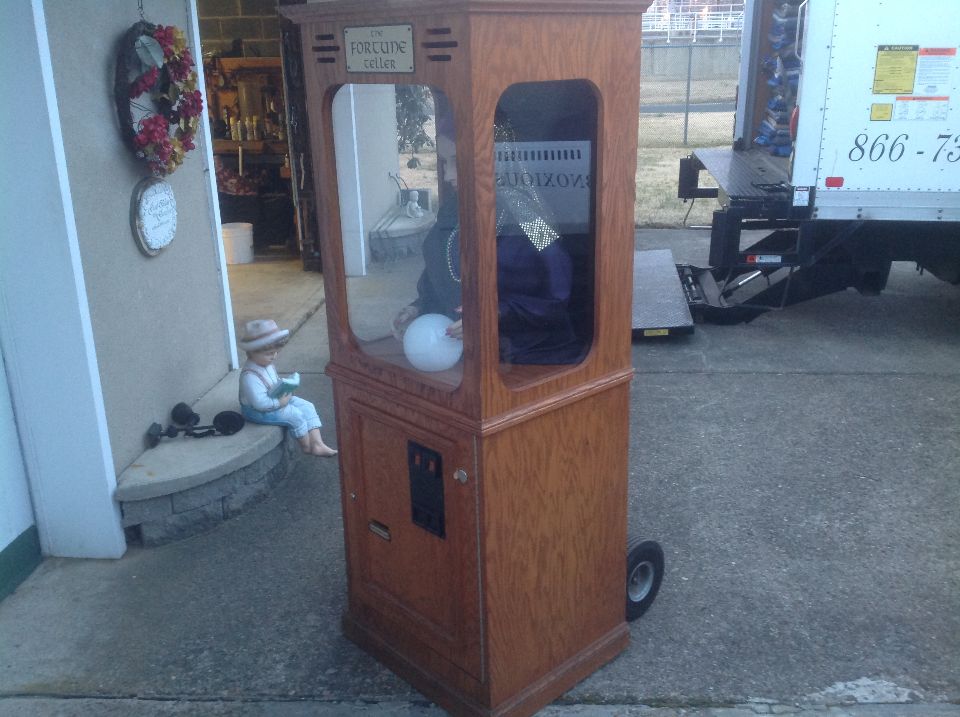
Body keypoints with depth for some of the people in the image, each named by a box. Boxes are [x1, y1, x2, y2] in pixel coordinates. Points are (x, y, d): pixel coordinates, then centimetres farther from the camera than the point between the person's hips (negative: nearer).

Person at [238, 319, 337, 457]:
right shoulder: (250, 376, -30)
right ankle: (306, 446, 4)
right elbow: (260, 403, -33)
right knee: (295, 415, -18)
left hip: (277, 399, 10)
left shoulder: (267, 364, 0)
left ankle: (317, 443, -5)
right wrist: (279, 403, -24)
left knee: (307, 407, 0)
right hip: (258, 412, -10)